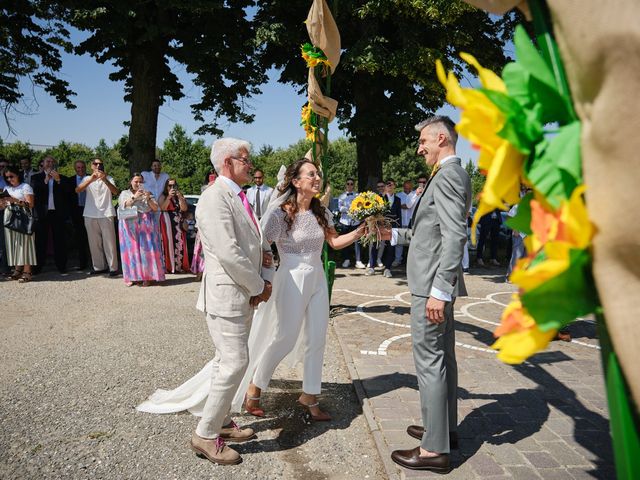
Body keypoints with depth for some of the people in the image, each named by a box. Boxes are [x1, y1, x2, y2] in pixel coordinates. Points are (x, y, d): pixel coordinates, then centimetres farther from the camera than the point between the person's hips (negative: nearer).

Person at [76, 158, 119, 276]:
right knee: (94, 243, 5)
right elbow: (77, 190, -9)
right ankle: (99, 267, 13)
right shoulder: (87, 179, 10)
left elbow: (115, 192, -12)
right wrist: (91, 179, -24)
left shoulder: (108, 178, 7)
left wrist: (104, 180, -29)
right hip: (90, 215, 2)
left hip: (106, 214, -2)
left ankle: (113, 267, -1)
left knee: (109, 242, -3)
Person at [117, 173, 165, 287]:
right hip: (130, 225, 0)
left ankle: (146, 276, -5)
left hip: (146, 225, 0)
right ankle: (131, 276, -2)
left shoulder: (148, 193, 18)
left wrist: (149, 199, -8)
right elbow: (123, 205, -2)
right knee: (131, 249, -6)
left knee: (146, 249, -8)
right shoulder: (124, 193, 16)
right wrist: (134, 197, -12)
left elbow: (155, 208, 7)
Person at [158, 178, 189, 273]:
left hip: (179, 224, 3)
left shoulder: (180, 196, 17)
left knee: (179, 244, -5)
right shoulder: (163, 196, 8)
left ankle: (179, 266, -4)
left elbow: (184, 208, 2)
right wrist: (169, 197, -17)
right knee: (168, 243, -11)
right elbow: (162, 208, -10)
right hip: (167, 223, -3)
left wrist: (180, 197, -11)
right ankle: (168, 266, -10)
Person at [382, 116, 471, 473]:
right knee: (443, 357, 18)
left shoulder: (447, 176, -16)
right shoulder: (453, 175, 16)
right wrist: (395, 234, 18)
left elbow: (456, 236, -25)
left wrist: (439, 291, -26)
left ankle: (435, 448, 8)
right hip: (439, 283, 11)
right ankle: (446, 428, 33)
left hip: (433, 285, -11)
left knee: (430, 361, -3)